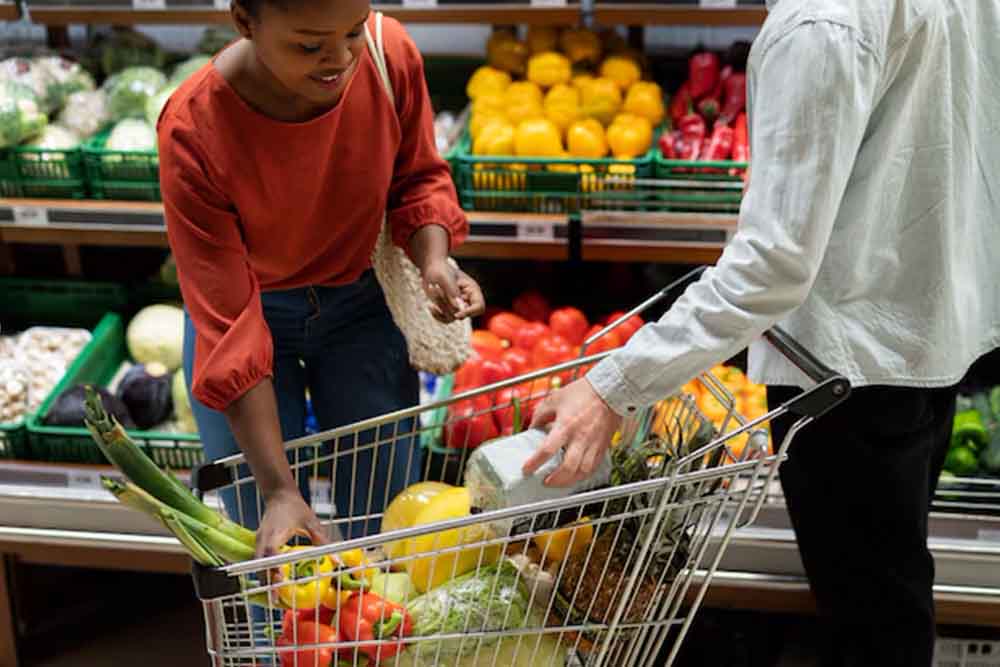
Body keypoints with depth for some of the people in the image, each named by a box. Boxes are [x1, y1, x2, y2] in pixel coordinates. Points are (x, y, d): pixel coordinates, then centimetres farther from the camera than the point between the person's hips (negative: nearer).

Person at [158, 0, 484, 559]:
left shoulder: (392, 54, -22)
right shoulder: (194, 131, -30)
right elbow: (229, 325, -27)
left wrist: (433, 261, -23)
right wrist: (278, 489, -29)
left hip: (359, 302, 3)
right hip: (250, 312, -2)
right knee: (273, 552, 3)